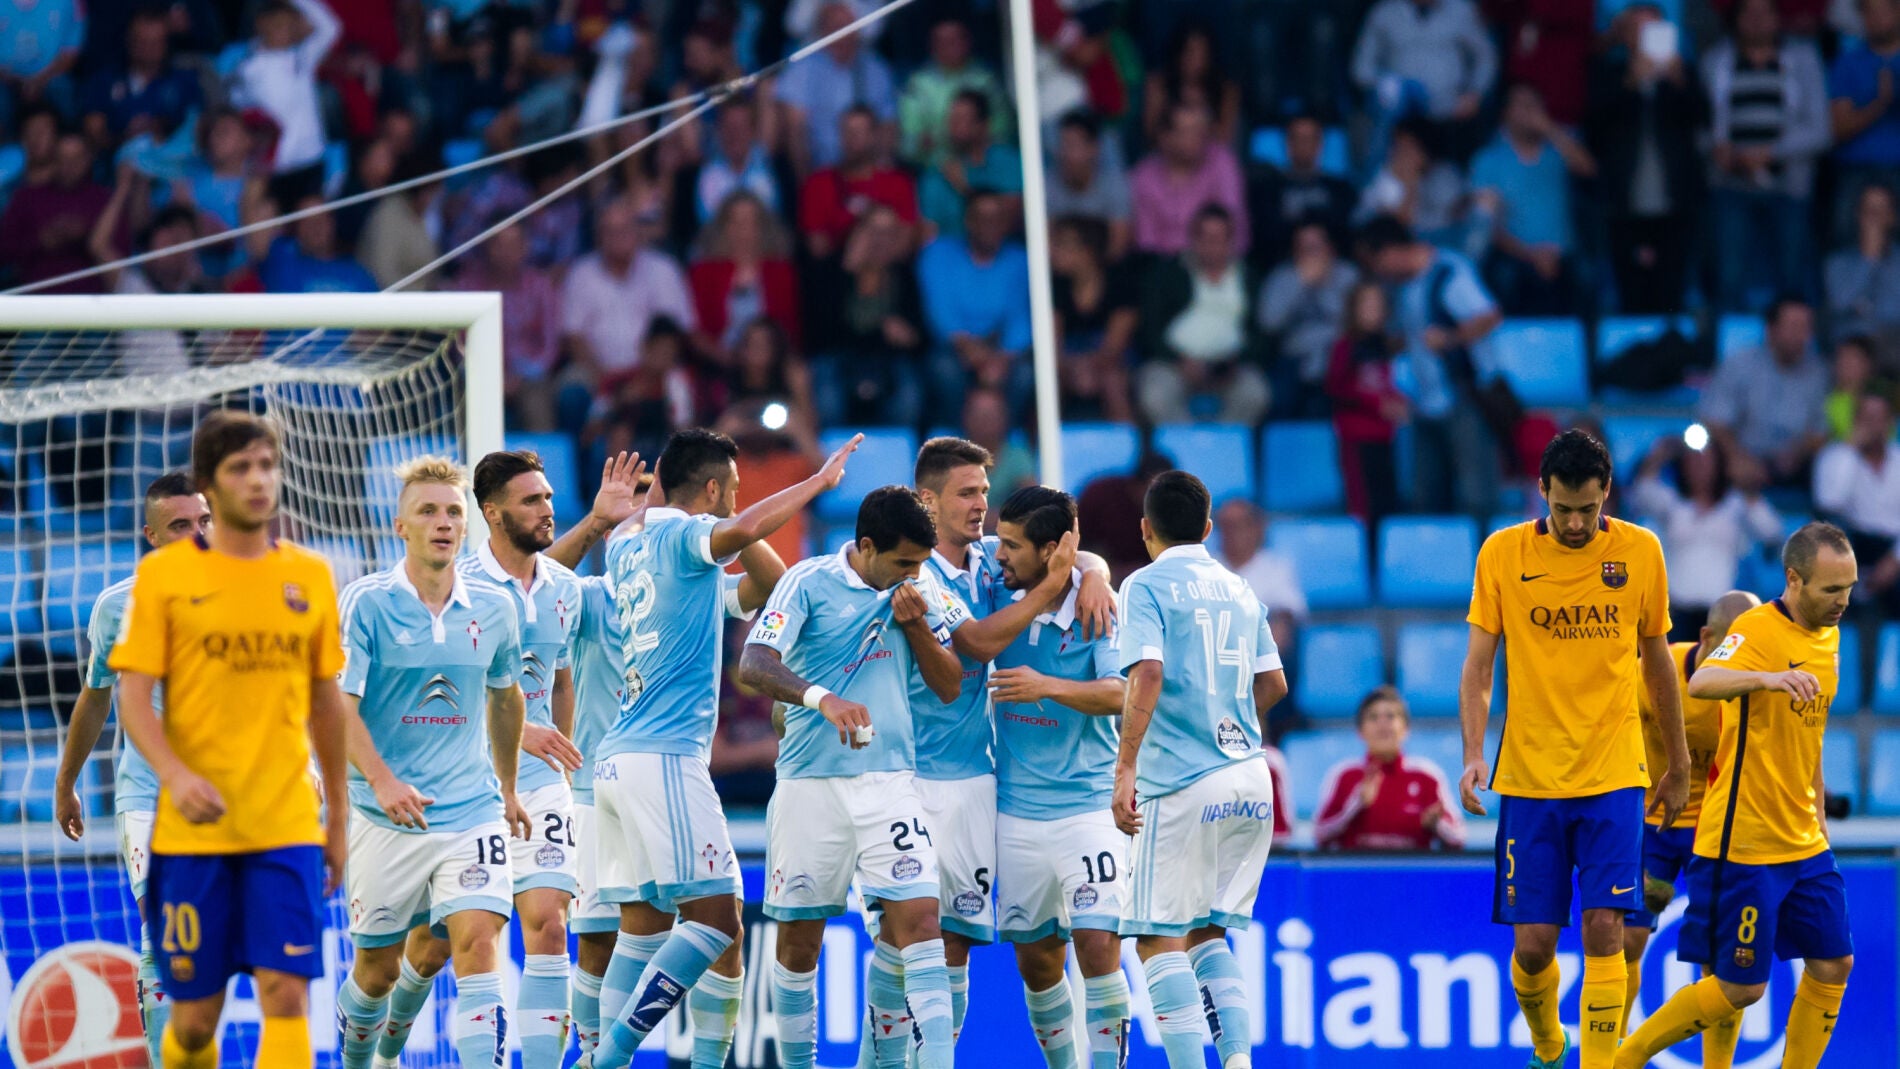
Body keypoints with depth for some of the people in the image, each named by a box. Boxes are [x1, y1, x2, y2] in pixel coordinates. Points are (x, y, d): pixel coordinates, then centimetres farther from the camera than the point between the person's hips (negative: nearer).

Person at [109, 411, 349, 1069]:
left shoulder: (310, 576, 8)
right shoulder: (164, 574, 0)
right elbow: (133, 699, -4)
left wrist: (339, 817, 16)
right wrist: (175, 775, -21)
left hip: (287, 825, 1)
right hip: (192, 828, -1)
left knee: (286, 995, -13)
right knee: (195, 1016, 4)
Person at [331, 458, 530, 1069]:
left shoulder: (493, 607, 4)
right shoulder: (366, 603, -7)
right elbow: (338, 703, -14)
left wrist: (507, 786, 28)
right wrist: (382, 780, -28)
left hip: (472, 808, 2)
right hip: (385, 817, -2)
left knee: (477, 944, -15)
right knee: (377, 967, 8)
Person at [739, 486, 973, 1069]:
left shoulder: (918, 591, 8)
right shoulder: (809, 582, -5)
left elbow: (949, 686, 10)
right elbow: (754, 665, -16)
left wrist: (915, 624, -7)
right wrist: (823, 698, -33)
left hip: (890, 779, 2)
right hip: (810, 779, -2)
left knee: (918, 919, -13)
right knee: (798, 940, 5)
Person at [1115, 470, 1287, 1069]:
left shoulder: (1147, 586, -3)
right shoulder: (1240, 591, 15)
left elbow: (1147, 673, -17)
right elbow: (1273, 683, 20)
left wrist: (1125, 769, -19)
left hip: (1182, 783, -6)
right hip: (1251, 782, 6)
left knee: (1160, 941, -2)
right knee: (1207, 936, 15)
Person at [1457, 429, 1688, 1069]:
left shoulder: (1640, 553, 1)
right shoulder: (1503, 553, -1)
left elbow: (1657, 663, 13)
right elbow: (1478, 666, 2)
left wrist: (1678, 766, 17)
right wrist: (1473, 754, -12)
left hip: (1613, 776, 0)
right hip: (1528, 777, 0)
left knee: (1604, 930, -12)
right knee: (1533, 941, 0)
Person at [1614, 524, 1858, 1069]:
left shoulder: (1828, 636, 10)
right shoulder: (1759, 629, -15)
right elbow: (1701, 683, -35)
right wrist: (1767, 677, -52)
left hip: (1803, 842, 8)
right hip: (1743, 843, -8)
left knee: (1833, 965, 3)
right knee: (1741, 988, -4)